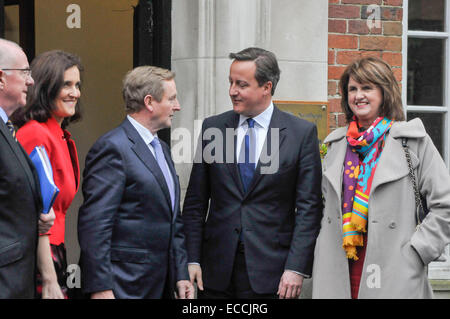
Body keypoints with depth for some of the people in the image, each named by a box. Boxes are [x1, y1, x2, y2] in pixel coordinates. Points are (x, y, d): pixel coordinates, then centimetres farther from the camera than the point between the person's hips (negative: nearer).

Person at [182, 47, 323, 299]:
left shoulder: (302, 133, -1)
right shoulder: (213, 128, 7)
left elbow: (309, 207, -4)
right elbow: (196, 201, 8)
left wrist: (296, 268, -11)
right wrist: (192, 259, 0)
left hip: (270, 270, -2)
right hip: (218, 268, 3)